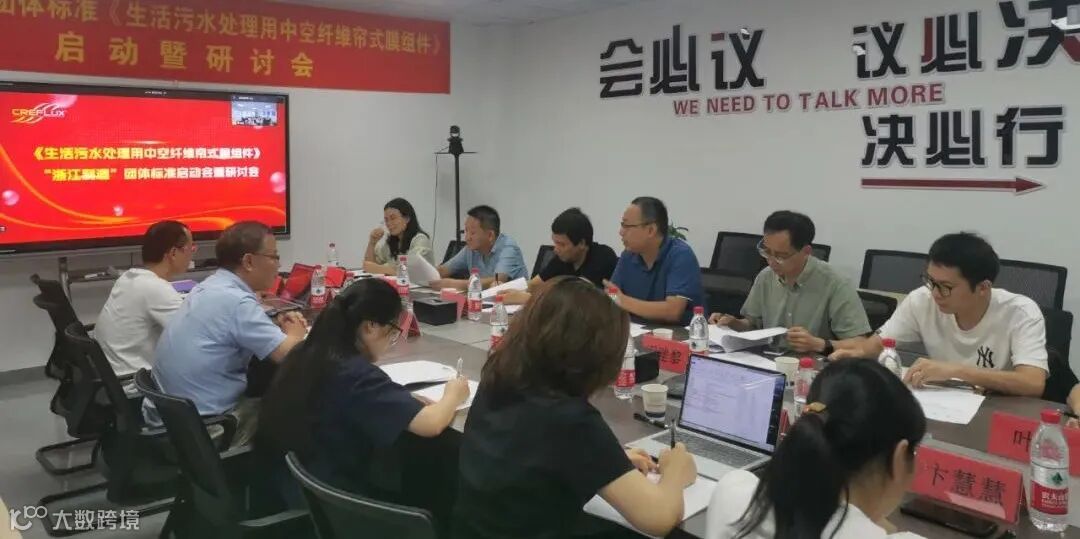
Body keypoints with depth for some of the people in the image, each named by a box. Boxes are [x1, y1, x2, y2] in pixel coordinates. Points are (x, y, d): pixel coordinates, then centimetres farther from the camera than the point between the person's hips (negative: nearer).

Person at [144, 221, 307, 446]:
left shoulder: (210, 287, 7)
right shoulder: (236, 301, -20)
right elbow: (290, 356, -23)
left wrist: (276, 327, 5)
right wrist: (295, 332, 0)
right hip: (201, 428, -9)